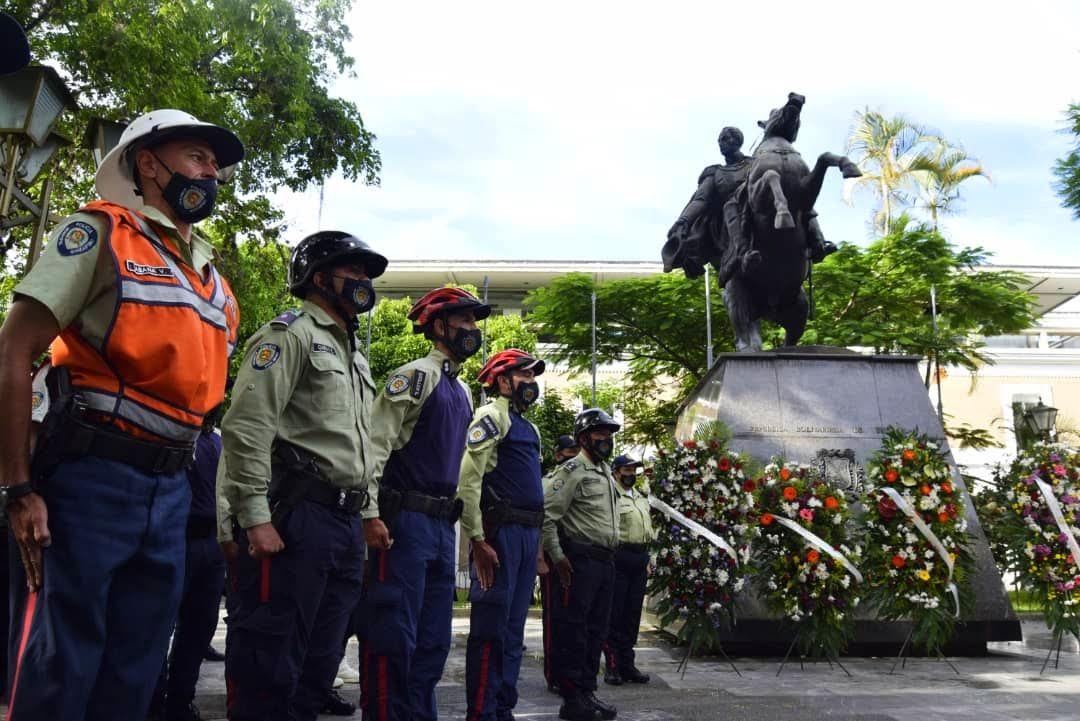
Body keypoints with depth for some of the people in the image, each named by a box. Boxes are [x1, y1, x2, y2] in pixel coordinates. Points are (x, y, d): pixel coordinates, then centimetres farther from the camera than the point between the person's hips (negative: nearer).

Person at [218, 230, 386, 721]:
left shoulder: (354, 355, 24)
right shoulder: (291, 333, -3)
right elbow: (246, 427, -15)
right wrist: (256, 517, -21)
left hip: (345, 523, 9)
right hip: (295, 517, -9)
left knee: (318, 664, 13)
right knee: (268, 665, -4)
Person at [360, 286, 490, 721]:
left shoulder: (464, 392, 19)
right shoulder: (416, 375, -7)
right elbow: (375, 444, -15)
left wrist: (462, 524, 20)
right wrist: (370, 514, -20)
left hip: (442, 526, 9)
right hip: (406, 522, -9)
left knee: (434, 639, 13)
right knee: (394, 635, -5)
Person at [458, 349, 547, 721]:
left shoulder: (528, 427, 22)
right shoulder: (492, 416, -6)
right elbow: (467, 480, -15)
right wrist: (477, 541, -20)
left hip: (528, 534, 9)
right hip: (500, 532, -9)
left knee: (513, 630, 13)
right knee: (490, 629, -4)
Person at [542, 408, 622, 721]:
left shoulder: (606, 472, 19)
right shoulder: (572, 471, -8)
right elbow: (547, 516, -15)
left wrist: (610, 555, 17)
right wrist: (557, 557, -18)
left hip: (604, 560, 9)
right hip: (579, 559, -9)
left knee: (596, 630, 12)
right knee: (572, 630, -4)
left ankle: (588, 691, 20)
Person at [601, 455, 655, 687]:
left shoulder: (642, 498, 21)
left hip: (639, 561, 8)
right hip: (618, 558, -7)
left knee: (633, 614, 9)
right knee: (614, 613, -3)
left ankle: (627, 663, 16)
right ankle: (612, 665, 2)